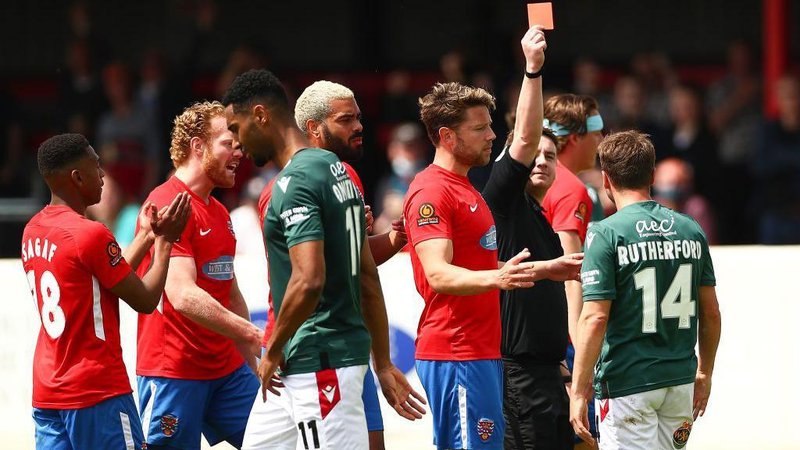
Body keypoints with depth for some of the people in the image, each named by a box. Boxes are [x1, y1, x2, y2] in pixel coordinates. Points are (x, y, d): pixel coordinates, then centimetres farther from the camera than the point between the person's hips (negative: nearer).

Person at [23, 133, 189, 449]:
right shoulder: (90, 234, -16)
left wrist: (146, 236, 22)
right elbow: (145, 301, -8)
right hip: (98, 394, -8)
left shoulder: (33, 231, 10)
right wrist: (163, 241, 3)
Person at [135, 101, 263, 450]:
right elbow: (184, 296, -25)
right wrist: (256, 335, -28)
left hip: (227, 369, 9)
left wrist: (255, 363, 16)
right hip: (174, 371, -9)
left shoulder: (220, 213, 17)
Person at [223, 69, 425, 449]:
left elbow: (308, 280, -26)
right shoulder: (334, 169, 14)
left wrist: (273, 351, -13)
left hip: (319, 362, -10)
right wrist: (383, 364, 20)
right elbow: (368, 277, 17)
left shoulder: (295, 181, -16)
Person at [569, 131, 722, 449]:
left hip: (627, 384, -5)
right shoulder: (691, 230, 6)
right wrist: (704, 373, 23)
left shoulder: (606, 234, -10)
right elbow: (711, 313, 11)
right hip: (680, 381, 5)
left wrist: (580, 391, -12)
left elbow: (595, 319, -15)